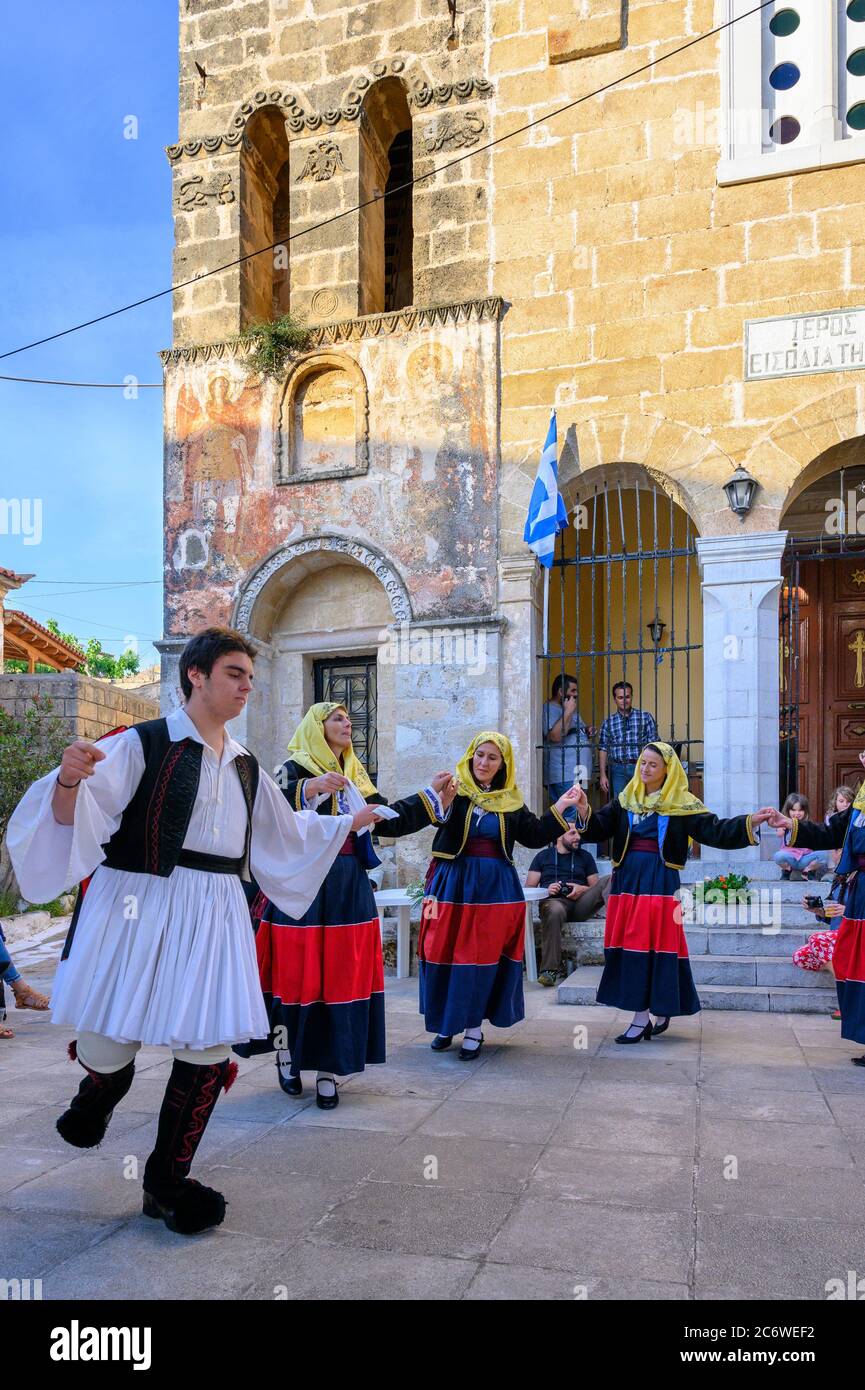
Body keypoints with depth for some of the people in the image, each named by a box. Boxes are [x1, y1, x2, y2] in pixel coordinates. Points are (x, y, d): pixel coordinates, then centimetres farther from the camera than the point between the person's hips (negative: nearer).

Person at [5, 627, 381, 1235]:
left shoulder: (245, 766, 14)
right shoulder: (143, 744, -6)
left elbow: (285, 833, 28)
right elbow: (73, 816, -14)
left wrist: (350, 821, 29)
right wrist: (69, 780, -35)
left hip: (215, 916, 5)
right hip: (140, 908, -5)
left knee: (209, 1048, 3)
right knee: (112, 1046, 1)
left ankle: (167, 1180, 24)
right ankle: (97, 1094, 42)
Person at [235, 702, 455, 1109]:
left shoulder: (355, 777, 16)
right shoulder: (295, 769, -3)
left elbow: (392, 819, 17)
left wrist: (431, 794, 14)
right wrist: (312, 788, -34)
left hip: (349, 888, 5)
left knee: (344, 977, 3)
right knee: (297, 973, -1)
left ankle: (328, 1072, 10)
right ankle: (285, 1056, 20)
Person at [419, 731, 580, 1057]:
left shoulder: (511, 800, 8)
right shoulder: (454, 791, -2)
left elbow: (534, 836, 13)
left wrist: (559, 808, 6)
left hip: (496, 885, 2)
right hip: (453, 883, -2)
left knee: (485, 957, 2)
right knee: (446, 953, 2)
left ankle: (473, 1027, 14)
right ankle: (447, 1022, 19)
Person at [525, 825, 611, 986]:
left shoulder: (584, 856, 22)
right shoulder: (543, 856, 17)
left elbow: (597, 888, 18)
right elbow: (529, 887, 12)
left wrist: (583, 889, -4)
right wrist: (546, 889, -8)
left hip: (580, 904, 2)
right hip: (554, 900, -2)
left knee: (608, 880, -20)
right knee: (554, 910, -41)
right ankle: (550, 970, -42)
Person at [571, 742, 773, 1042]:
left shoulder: (682, 805, 0)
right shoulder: (626, 800, 12)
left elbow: (714, 831, -4)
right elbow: (599, 827, 6)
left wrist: (749, 822, -16)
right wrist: (584, 813, -14)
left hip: (660, 882, -4)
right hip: (627, 879, 4)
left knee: (654, 944, -7)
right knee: (628, 946, 4)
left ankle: (649, 1015, 3)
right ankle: (645, 1014, 17)